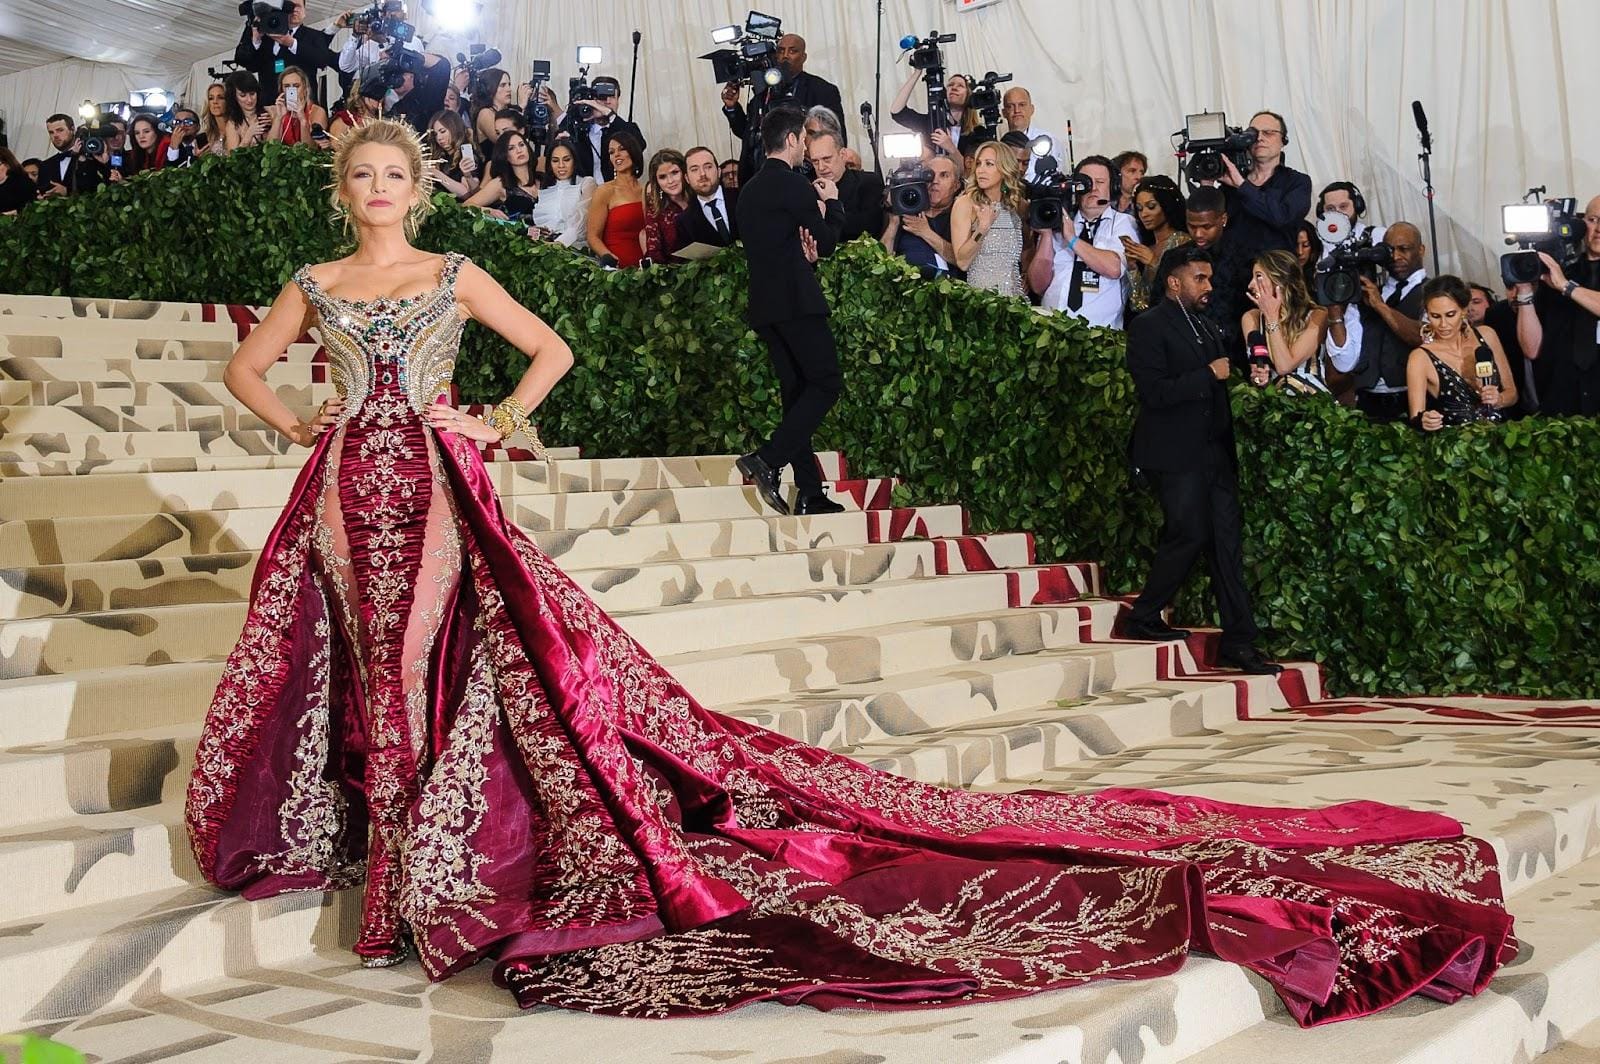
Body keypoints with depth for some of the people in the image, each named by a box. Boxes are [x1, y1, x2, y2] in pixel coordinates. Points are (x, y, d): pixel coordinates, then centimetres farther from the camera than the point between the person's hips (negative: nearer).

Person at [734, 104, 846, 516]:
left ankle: (810, 494, 8)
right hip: (795, 300, -9)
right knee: (827, 384, -5)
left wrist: (802, 251, 5)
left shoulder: (749, 190, 16)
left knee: (796, 392, 9)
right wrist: (832, 203, 12)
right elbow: (828, 242, -4)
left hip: (765, 303, 9)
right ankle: (768, 459, -19)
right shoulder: (793, 185, -9)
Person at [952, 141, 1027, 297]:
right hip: (979, 294, -3)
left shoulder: (1018, 205, 8)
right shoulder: (965, 203, -2)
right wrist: (982, 229, -20)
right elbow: (962, 262, -9)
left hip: (1015, 293, 3)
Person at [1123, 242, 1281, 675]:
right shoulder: (1149, 326, -7)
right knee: (1190, 535, -10)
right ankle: (1143, 617, 9)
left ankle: (1238, 643, 5)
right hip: (1176, 455, -8)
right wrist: (1208, 374, -16)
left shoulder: (1206, 326, 20)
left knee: (1228, 542, 4)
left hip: (1214, 453, 8)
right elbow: (1155, 392, -18)